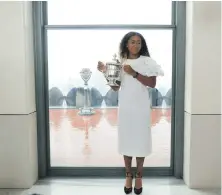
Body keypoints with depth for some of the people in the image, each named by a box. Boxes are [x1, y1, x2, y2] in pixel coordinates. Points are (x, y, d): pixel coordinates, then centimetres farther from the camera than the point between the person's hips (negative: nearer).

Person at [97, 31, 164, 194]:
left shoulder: (147, 61, 0)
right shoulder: (120, 62, 7)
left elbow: (152, 83, -9)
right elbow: (116, 87, 6)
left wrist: (134, 73, -17)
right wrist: (106, 72, -6)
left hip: (141, 106, -2)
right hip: (125, 106, 2)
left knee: (141, 139, 4)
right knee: (126, 139, 6)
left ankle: (139, 176, 20)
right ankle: (128, 175, 22)